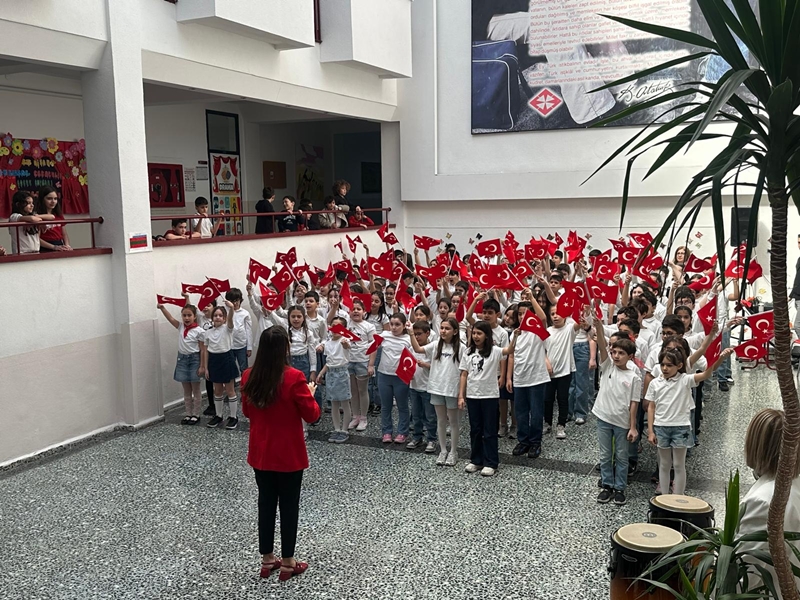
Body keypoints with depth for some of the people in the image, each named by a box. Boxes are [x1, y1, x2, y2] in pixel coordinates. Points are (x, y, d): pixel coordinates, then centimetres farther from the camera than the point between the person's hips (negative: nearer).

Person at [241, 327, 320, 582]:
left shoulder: (249, 377, -5)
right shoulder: (293, 378, -21)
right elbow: (312, 415, -12)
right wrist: (310, 394, 3)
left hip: (260, 453, 5)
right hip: (289, 455, -5)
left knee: (266, 503, 17)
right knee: (289, 506, 9)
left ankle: (267, 559, 28)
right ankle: (287, 563, 20)